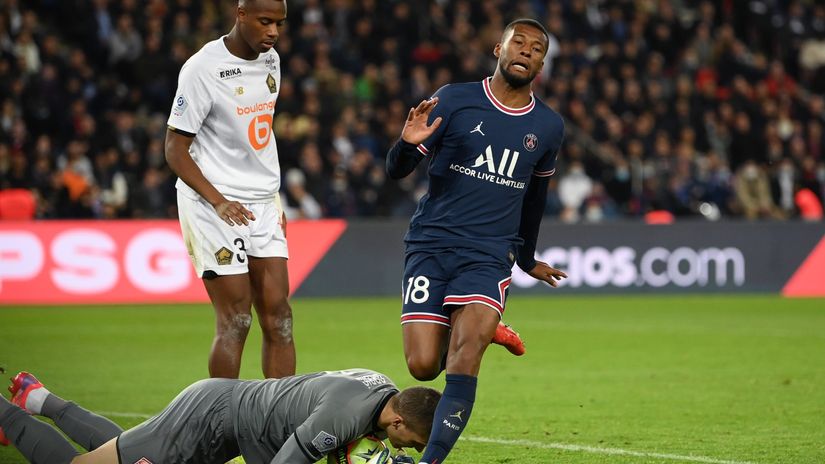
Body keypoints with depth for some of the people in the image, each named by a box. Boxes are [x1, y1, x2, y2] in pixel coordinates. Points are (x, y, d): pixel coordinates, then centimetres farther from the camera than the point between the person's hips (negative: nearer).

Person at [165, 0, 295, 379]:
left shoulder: (271, 60, 8)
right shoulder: (203, 68, -15)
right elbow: (175, 149, -13)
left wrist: (274, 199, 17)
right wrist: (218, 201, -22)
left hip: (262, 204, 7)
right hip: (212, 202, -7)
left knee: (278, 317, 2)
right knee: (235, 321, -8)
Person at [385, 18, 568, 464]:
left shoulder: (548, 126, 8)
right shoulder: (454, 100, -2)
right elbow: (396, 170, -1)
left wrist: (528, 257, 33)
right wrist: (408, 143, -25)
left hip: (489, 256, 1)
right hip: (430, 245, 0)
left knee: (464, 355, -22)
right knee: (423, 367, -6)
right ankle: (482, 329, 27)